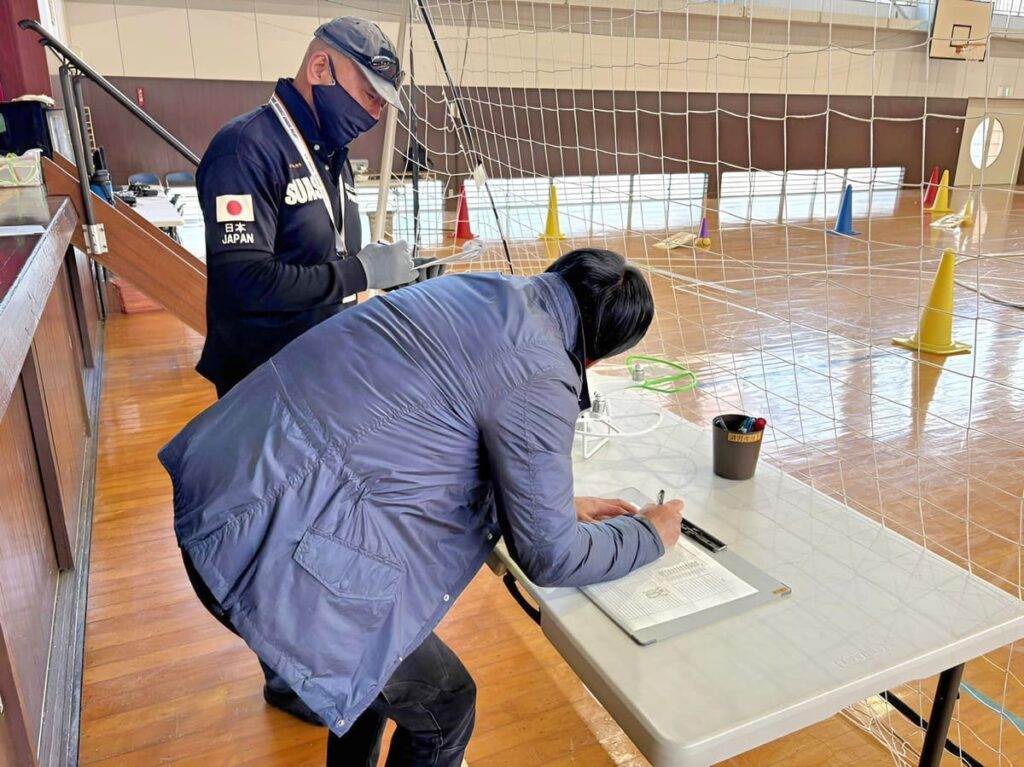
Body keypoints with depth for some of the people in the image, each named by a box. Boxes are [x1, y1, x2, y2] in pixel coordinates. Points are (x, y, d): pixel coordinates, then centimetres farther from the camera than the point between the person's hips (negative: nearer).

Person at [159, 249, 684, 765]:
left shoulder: (484, 293, 8)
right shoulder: (538, 372, -18)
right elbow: (548, 557, -8)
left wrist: (559, 505, 21)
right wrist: (651, 535, 9)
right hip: (274, 554, -9)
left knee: (374, 661, 31)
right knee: (443, 706, 14)